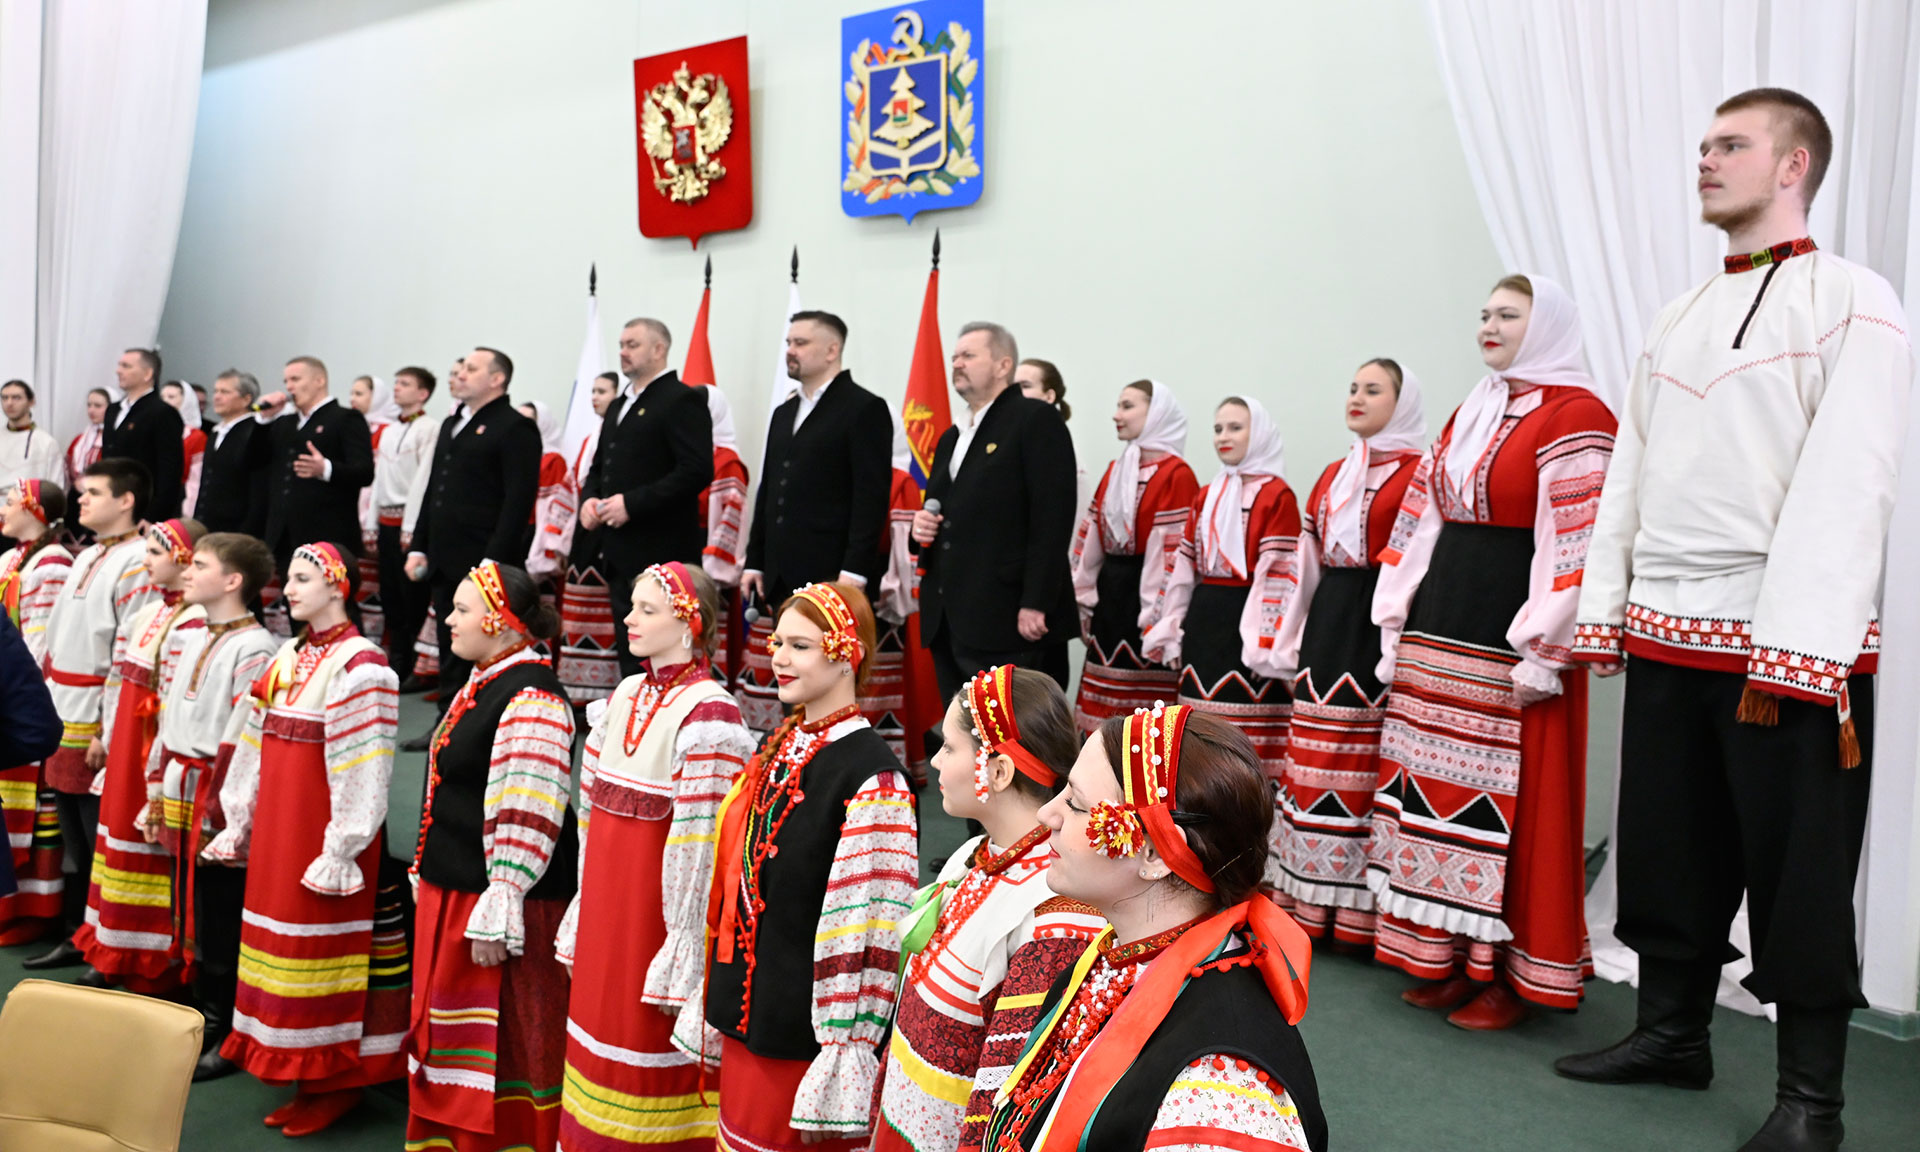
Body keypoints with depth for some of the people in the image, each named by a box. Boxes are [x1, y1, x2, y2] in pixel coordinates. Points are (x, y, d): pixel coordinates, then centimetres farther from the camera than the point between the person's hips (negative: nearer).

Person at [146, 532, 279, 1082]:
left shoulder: (255, 650, -14)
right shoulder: (186, 640, 13)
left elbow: (246, 742, -17)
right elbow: (168, 720, 17)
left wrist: (224, 815, -17)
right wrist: (157, 794, 15)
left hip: (220, 803, -8)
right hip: (179, 797, 8)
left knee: (222, 919, 0)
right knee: (189, 911, 15)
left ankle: (229, 1037, 13)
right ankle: (205, 1020, 29)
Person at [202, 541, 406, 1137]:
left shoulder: (359, 666, -15)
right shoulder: (287, 657, 11)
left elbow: (361, 770, -18)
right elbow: (255, 747, 13)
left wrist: (341, 848, -19)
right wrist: (240, 823, 13)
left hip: (321, 831, -8)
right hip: (277, 828, 8)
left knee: (321, 944, 0)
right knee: (283, 933, 14)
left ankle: (334, 1082, 15)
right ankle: (302, 1072, 28)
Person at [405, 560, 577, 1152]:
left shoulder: (530, 699, -20)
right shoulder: (483, 682, 11)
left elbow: (527, 818, -24)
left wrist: (498, 908, -24)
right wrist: (429, 874, 23)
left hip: (496, 903, -10)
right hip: (451, 892, 10)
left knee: (499, 1044, 2)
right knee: (448, 1032, 21)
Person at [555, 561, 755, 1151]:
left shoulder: (708, 715, -18)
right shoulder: (626, 695, 7)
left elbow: (702, 845, -19)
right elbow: (592, 815, 12)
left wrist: (680, 960, -18)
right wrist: (586, 913, 13)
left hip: (657, 914, -7)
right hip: (605, 916, 7)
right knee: (600, 1017, 17)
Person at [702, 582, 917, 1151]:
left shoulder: (871, 777, -19)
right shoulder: (776, 750, 7)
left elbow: (869, 922, -20)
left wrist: (847, 1041, -19)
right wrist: (717, 997, 16)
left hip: (806, 1022, -7)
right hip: (746, 1008, 8)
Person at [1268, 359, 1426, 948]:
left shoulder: (1418, 473, -4)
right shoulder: (1334, 474, 19)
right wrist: (1294, 640, 16)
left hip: (1381, 626, -7)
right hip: (1328, 623, 7)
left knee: (1364, 768, -5)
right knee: (1315, 765, 9)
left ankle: (1360, 908, 5)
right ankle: (1311, 900, 19)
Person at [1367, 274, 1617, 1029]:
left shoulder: (1574, 415, -7)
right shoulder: (1466, 416, 17)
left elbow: (1577, 542, -14)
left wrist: (1542, 654, -18)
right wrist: (1396, 630, 12)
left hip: (1508, 636, -8)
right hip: (1439, 627, 8)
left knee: (1508, 802, -1)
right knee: (1434, 793, 10)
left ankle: (1509, 973, 13)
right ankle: (1444, 959, 23)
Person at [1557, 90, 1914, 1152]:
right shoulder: (1677, 320, 17)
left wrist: (1791, 653, -21)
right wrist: (1602, 614, 9)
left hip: (1784, 647, -6)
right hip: (1666, 635, 6)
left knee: (1797, 875, 2)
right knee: (1668, 854, 14)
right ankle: (1671, 1032, 30)